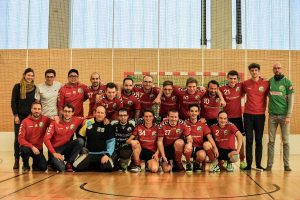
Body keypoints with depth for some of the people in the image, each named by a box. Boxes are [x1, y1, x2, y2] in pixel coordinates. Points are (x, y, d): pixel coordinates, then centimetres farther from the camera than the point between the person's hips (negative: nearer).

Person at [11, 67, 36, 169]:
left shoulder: (35, 88, 5)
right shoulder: (17, 87, -1)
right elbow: (13, 102, -2)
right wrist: (15, 115, -8)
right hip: (19, 116, -2)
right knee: (18, 138, 0)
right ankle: (16, 160, 7)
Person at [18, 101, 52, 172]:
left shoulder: (45, 119, -6)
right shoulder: (25, 122, -11)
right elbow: (20, 139, -14)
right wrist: (32, 147, -25)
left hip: (38, 148, 1)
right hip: (27, 147, -1)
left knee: (43, 167, -16)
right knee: (24, 150, -36)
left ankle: (35, 164, 22)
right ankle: (25, 165, -2)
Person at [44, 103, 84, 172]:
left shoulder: (76, 120, -7)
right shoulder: (55, 122, -15)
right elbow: (46, 139, -18)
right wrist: (54, 153, -25)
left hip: (67, 147, 4)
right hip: (56, 148, -4)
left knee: (80, 141, -25)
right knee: (61, 168, -27)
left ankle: (69, 163, -9)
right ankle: (54, 161, 12)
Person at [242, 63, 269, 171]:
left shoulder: (265, 83, -1)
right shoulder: (245, 84, 3)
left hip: (260, 115, 0)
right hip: (248, 114, 1)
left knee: (259, 140, 5)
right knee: (249, 140, 2)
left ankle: (258, 164, 12)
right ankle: (248, 164, 8)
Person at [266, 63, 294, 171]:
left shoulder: (287, 82, -1)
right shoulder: (269, 82, 6)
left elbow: (291, 100, -4)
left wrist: (288, 116, -10)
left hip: (284, 115, -2)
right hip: (272, 115, 2)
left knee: (285, 141, 2)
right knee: (271, 141, 3)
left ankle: (286, 164, 8)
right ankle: (269, 164, 7)